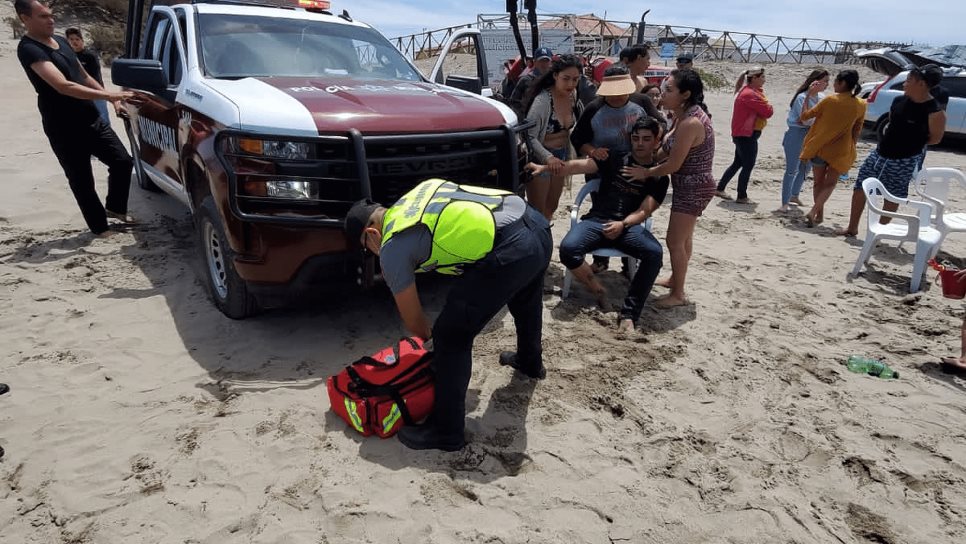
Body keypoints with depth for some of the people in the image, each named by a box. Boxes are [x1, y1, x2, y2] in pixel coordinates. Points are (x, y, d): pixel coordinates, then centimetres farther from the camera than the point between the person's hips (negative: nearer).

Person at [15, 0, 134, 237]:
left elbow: (84, 77, 22)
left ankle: (115, 207, 23)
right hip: (64, 130, -7)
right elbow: (63, 86, -28)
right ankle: (100, 228, 13)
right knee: (82, 182, 2)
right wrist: (108, 95, -31)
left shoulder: (61, 41, 13)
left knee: (122, 160, 3)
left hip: (92, 119, 7)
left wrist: (111, 99, 11)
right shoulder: (29, 49, -15)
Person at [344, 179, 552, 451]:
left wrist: (428, 336, 33)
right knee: (525, 301, 37)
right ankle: (530, 362, 64)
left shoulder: (392, 248, 3)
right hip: (537, 224, 10)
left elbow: (412, 319, 12)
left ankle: (446, 431, 15)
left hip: (509, 250, -9)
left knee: (452, 336, 3)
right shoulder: (419, 192, 25)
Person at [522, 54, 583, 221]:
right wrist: (548, 157, -41)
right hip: (540, 158, -7)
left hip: (560, 157, 7)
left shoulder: (573, 96, -4)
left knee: (551, 207, 22)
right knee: (537, 211, 3)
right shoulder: (543, 100, -25)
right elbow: (529, 136, -29)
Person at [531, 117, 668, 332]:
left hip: (630, 226, 0)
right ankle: (599, 291, -5)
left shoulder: (659, 177, 11)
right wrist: (545, 167, -15)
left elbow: (644, 211, 0)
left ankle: (628, 315, -27)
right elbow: (579, 165, 0)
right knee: (568, 249, -30)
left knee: (654, 252, -32)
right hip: (596, 220, 1)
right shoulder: (614, 160, 13)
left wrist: (622, 224, -22)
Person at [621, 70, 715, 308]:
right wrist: (646, 162, 3)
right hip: (691, 187, 10)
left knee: (674, 241, -1)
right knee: (683, 238, 22)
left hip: (693, 188, -10)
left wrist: (645, 173, -10)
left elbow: (673, 164, -23)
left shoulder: (690, 122, -26)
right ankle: (676, 279, 40)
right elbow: (667, 149, 13)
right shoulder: (683, 115, 4)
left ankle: (678, 294, 12)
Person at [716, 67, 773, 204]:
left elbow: (759, 110, 14)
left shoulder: (747, 91, 15)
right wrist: (769, 107, 2)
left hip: (742, 134, 10)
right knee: (748, 165, -4)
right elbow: (768, 112, -18)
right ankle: (742, 197, 2)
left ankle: (720, 189, 20)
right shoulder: (750, 94, -19)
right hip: (747, 135, -10)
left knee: (738, 163, 16)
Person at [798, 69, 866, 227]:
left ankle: (819, 214, 18)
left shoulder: (830, 100, -11)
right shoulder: (860, 105, -3)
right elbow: (857, 131, 4)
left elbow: (804, 116, -3)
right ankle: (814, 211, -8)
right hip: (840, 151, 1)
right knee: (830, 183, 11)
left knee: (818, 182, 16)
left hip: (819, 147, 0)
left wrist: (809, 96, 6)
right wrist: (851, 149, 16)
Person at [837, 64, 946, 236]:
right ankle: (852, 227, 18)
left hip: (904, 161, -6)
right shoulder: (898, 101, 1)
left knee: (892, 198, 5)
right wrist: (891, 141, 3)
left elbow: (935, 138, -6)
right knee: (860, 187, 6)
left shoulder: (935, 112, -16)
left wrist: (913, 142, 2)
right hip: (879, 153, 6)